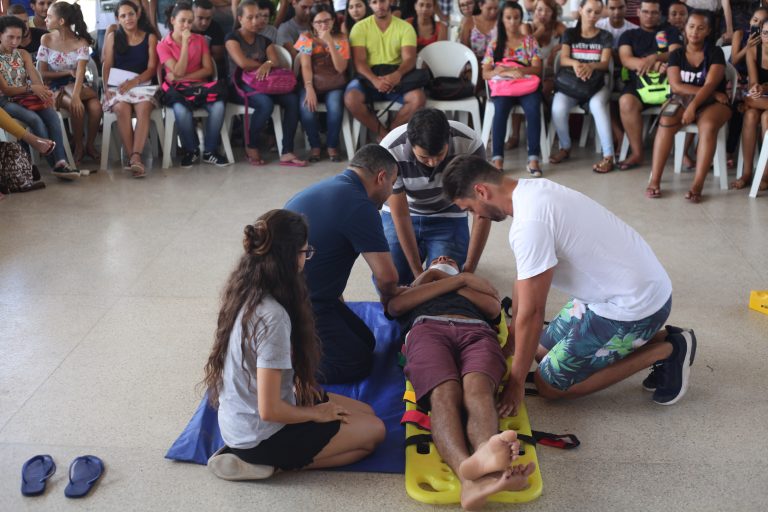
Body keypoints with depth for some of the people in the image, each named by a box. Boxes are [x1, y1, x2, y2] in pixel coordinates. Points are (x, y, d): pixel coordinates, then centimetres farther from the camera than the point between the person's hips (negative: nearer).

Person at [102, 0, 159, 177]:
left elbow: (152, 68, 3)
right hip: (118, 86, 0)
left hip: (142, 84, 0)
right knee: (122, 108, -33)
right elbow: (107, 66, 8)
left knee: (143, 108, -34)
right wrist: (107, 88, -10)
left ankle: (135, 157, -46)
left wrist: (134, 81, -14)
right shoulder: (112, 37, 13)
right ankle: (134, 157, -35)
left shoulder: (150, 37, 11)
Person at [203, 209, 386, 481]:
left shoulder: (244, 292, -3)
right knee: (374, 431, 4)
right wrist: (315, 413, -10)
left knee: (365, 412, 16)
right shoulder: (272, 317, -31)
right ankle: (270, 462, -4)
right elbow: (269, 410, -27)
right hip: (260, 436, -9)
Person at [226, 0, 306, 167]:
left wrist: (268, 64, -21)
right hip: (241, 85, -5)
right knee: (266, 103, -37)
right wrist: (262, 65, 0)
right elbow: (243, 63, -15)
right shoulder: (232, 38, 0)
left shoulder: (264, 40, 16)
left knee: (292, 100, -23)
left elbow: (278, 63, 3)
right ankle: (251, 146, -13)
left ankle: (287, 152, -26)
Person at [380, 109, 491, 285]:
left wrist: (469, 269, -23)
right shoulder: (390, 151, -31)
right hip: (404, 214, 0)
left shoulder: (470, 145, -30)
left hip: (448, 216, 0)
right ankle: (421, 252, 19)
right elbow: (400, 215, -21)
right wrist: (417, 271, -21)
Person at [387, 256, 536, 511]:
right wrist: (458, 280, 20)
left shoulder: (477, 287, 44)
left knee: (478, 387, -37)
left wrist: (443, 279, 24)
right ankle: (470, 476, -65)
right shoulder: (411, 288, 42)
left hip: (477, 331, 1)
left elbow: (494, 308, 20)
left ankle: (485, 456, -68)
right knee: (444, 393, -37)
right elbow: (395, 305, 17)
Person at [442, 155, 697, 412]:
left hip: (634, 305, -10)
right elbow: (524, 282, 15)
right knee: (543, 350, 19)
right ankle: (654, 338, 15)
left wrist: (516, 382, -11)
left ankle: (663, 352, 2)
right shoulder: (532, 190, 4)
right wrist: (513, 335, 25)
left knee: (549, 384, 0)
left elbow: (531, 312, -22)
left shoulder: (529, 222, -27)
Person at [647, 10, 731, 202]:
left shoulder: (715, 53, -1)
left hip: (712, 104, -2)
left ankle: (697, 186, -42)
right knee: (666, 122, -31)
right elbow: (676, 86, -8)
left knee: (708, 125, -36)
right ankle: (655, 180, -34)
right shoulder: (676, 55, 5)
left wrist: (693, 106, -32)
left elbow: (711, 84, -15)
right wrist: (711, 92, -15)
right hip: (683, 101, 2)